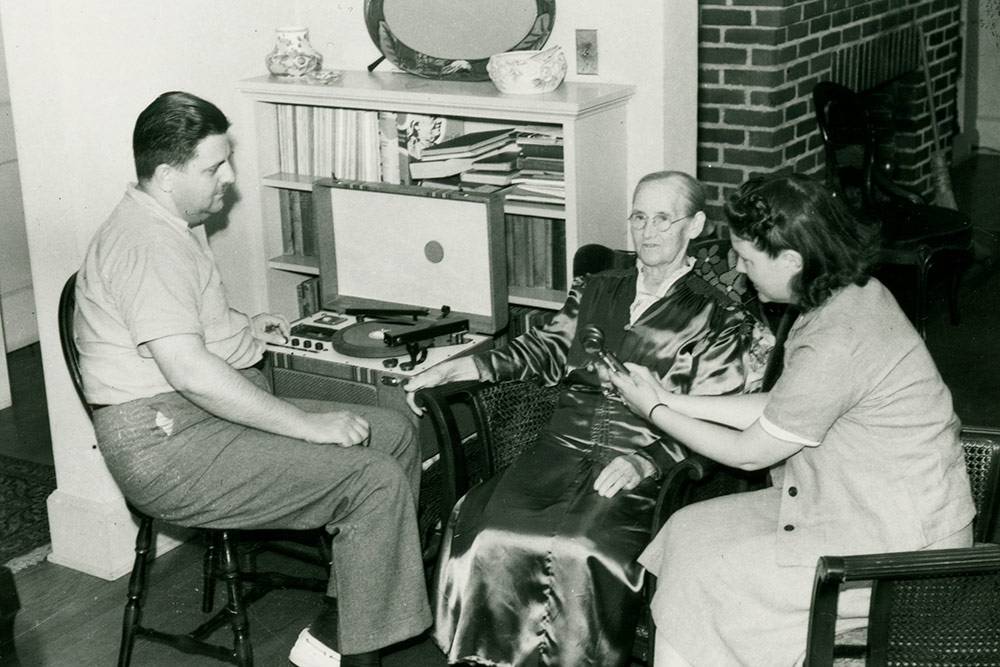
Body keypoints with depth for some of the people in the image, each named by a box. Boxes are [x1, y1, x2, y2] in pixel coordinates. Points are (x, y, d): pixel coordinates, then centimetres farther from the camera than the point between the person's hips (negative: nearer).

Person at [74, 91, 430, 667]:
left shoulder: (178, 226, 15)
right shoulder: (146, 244, -20)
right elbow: (190, 371, -29)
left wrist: (241, 328, 18)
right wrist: (309, 425, -24)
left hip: (219, 409, 11)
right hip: (166, 442, -11)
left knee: (395, 431, 7)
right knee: (376, 480, -22)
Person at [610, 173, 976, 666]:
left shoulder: (833, 347, -29)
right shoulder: (855, 293, 0)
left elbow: (749, 453, -15)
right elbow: (777, 407, 8)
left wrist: (654, 413, -2)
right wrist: (670, 399, 7)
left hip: (897, 550, -10)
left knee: (702, 581, -8)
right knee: (690, 530, 6)